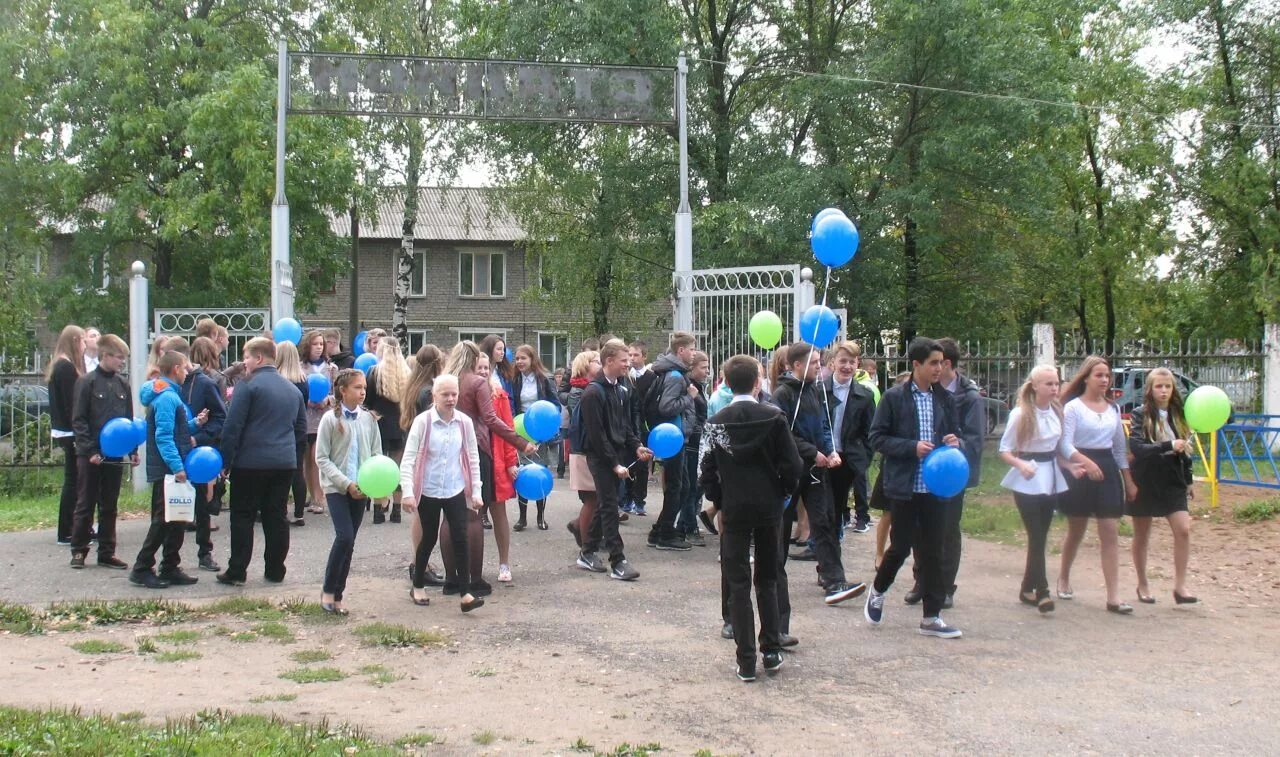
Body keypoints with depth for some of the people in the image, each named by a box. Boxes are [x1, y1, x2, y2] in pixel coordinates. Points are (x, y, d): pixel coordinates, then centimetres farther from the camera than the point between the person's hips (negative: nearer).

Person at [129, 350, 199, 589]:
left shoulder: (170, 395, 16)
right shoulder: (167, 397, -15)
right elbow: (163, 436, -22)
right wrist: (177, 466, -25)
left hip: (172, 470, 10)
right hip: (167, 470, -10)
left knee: (177, 521, 13)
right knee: (163, 520, -5)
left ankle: (170, 569, 18)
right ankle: (141, 569, 2)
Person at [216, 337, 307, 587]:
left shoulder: (249, 387, -10)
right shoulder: (293, 389, 12)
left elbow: (232, 427, -12)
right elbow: (301, 428, 19)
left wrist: (225, 462, -6)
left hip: (251, 463, -6)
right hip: (285, 463, 6)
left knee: (242, 517, 3)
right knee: (276, 517, 10)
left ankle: (236, 571, 4)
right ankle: (275, 571, 13)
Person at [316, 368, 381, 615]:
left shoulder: (368, 419, 4)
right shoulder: (330, 419, -6)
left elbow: (377, 454, 9)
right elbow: (322, 459, -7)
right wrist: (346, 483, -15)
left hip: (361, 490, 4)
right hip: (336, 488, -4)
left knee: (349, 542, 7)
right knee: (345, 537, -16)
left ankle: (337, 595, 16)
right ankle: (328, 590, 1)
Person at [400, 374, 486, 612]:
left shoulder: (465, 422, -2)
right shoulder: (422, 422, -11)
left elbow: (473, 458, 6)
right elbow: (408, 459, -12)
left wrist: (476, 491, 3)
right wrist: (407, 492, -19)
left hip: (456, 491, 2)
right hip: (428, 491, -2)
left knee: (460, 538, -6)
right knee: (429, 539, 10)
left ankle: (466, 594, -5)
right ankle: (418, 587, 31)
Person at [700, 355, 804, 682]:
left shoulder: (716, 422, -5)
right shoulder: (774, 417, -7)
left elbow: (708, 472, -5)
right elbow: (793, 465, -9)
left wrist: (719, 501, 9)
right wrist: (783, 492, 8)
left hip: (734, 509, 0)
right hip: (769, 507, 1)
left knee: (738, 584, 4)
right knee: (768, 580, 16)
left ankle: (746, 661, 3)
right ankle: (771, 651, 18)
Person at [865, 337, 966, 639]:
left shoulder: (945, 399, 8)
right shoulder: (894, 398, -5)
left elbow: (956, 434, 16)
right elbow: (877, 438, -6)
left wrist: (955, 443, -7)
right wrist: (912, 447, -17)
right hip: (905, 486, -4)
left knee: (933, 551, 6)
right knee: (901, 546, 1)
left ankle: (932, 617, 13)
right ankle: (877, 592, 29)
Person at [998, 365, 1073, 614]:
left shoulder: (1057, 412, 6)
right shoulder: (1020, 414, -11)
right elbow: (1004, 451, -7)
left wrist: (1071, 466, 0)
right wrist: (1020, 464, -25)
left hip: (1051, 479, 6)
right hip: (1028, 482, -6)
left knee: (1040, 536, 9)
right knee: (1037, 536, -9)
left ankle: (1028, 589, 18)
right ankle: (1041, 591, -8)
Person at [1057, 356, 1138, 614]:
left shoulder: (1113, 409, 11)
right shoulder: (1073, 407, -6)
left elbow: (1120, 447, 17)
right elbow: (1066, 444, -15)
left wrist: (1128, 481, 15)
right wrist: (1085, 462, -32)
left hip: (1107, 470, 4)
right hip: (1080, 471, -4)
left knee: (1111, 533, -4)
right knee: (1076, 532, 11)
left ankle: (1113, 597, -6)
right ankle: (1064, 578, 35)